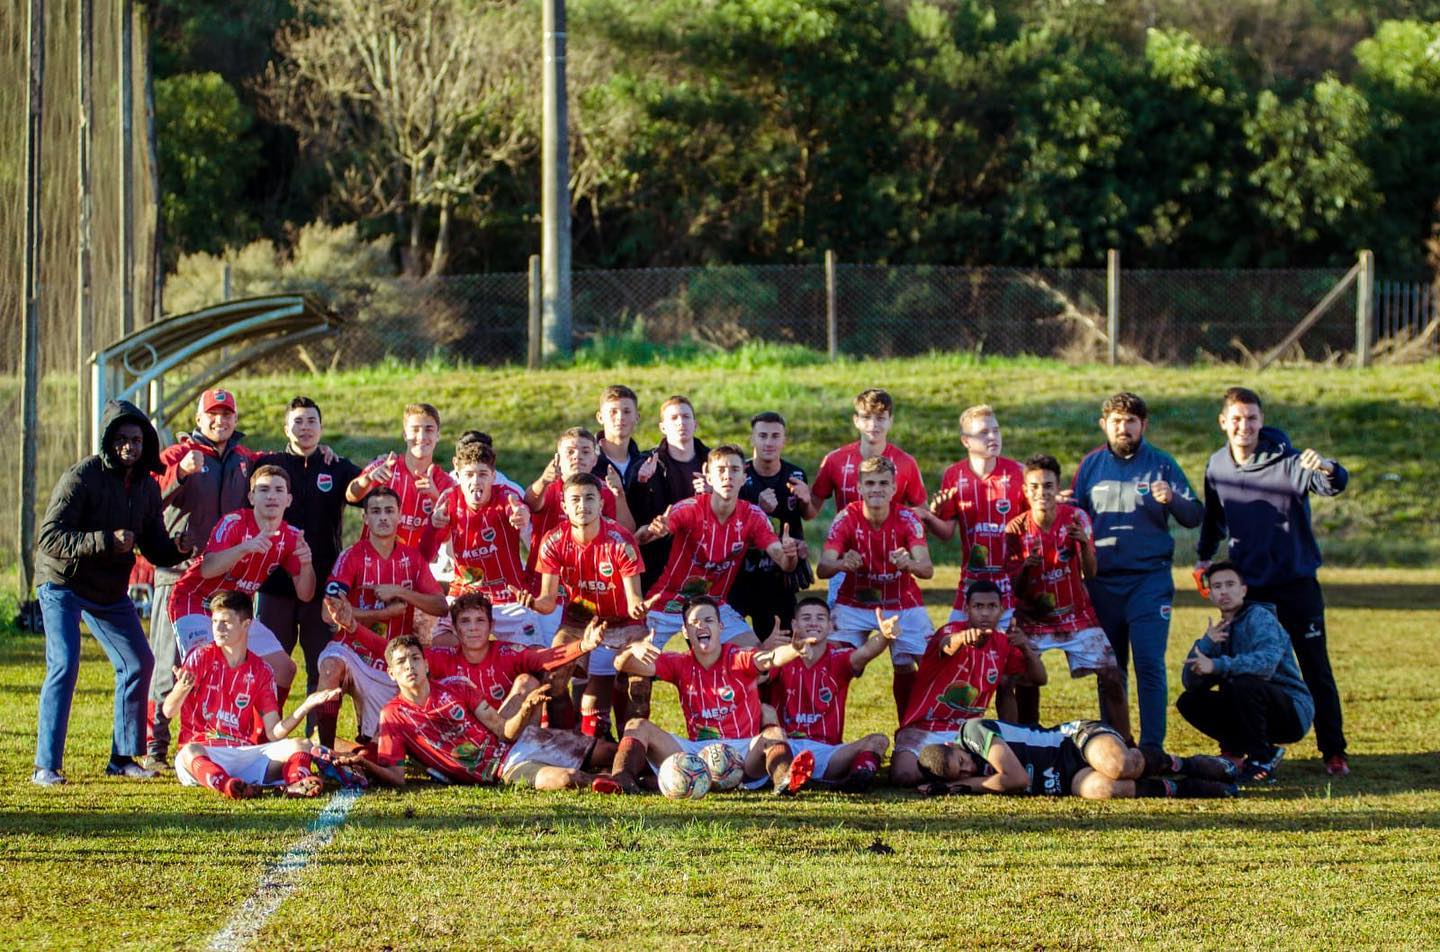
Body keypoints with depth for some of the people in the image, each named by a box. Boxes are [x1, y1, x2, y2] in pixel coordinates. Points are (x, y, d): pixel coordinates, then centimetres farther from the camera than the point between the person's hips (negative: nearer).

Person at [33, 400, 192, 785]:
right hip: (63, 584, -7)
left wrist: (178, 549, -15)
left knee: (139, 663, 7)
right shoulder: (81, 477, -19)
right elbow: (50, 537, -25)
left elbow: (154, 547, 8)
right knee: (64, 666, -18)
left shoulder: (146, 486, 3)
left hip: (111, 591, 7)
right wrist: (105, 541, -35)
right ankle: (46, 765, -14)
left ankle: (123, 757, 19)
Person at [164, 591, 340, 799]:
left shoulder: (261, 671, 12)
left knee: (300, 746, -19)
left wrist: (307, 706, -6)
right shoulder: (201, 658, 5)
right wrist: (182, 687, -27)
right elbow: (169, 711, -4)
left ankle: (297, 781, -51)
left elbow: (274, 732, 7)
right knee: (189, 753, -38)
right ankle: (229, 786, -67)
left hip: (244, 754, 3)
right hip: (204, 753, -3)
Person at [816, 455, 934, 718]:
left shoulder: (906, 519, -15)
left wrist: (909, 564, -48)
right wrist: (842, 564, -47)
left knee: (905, 667, -8)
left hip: (903, 605, 1)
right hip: (854, 604, -1)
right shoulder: (847, 518, -16)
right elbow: (822, 569, -23)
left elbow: (927, 570, -25)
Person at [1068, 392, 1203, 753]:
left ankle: (1152, 747, -11)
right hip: (1102, 581, 3)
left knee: (1149, 665, -11)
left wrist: (1173, 499, -19)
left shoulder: (1161, 464, 3)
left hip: (1150, 579, -3)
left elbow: (1195, 517, 1)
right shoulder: (1091, 465, 9)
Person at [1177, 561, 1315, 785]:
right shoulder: (1220, 630, 11)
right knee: (1189, 702, 0)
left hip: (1294, 712, -8)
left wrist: (1217, 665, -38)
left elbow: (1267, 661, -32)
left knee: (1244, 683, -34)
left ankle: (1262, 762, -17)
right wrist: (1206, 644, -14)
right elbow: (1190, 681, 2)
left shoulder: (1260, 617, -12)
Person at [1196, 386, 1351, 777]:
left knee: (1316, 671, 1)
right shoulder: (1217, 467, 3)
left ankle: (1334, 751, 8)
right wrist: (1203, 557, 16)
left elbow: (1334, 485, -31)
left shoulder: (1288, 462, -14)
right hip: (1246, 587, 4)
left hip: (1297, 585, -4)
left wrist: (1327, 471, -53)